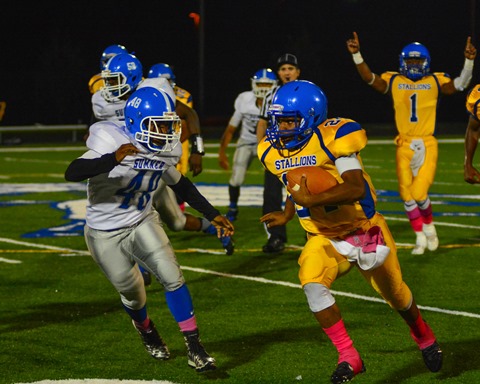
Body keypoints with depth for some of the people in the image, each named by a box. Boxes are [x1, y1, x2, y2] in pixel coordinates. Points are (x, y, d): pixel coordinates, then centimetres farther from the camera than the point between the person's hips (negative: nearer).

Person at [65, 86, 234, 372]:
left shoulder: (167, 150, -8)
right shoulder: (112, 142, -27)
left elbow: (180, 185, 12)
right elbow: (72, 174, -39)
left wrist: (213, 215, 9)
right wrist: (113, 160, -54)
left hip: (143, 222, 4)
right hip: (106, 234, -4)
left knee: (172, 277, -14)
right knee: (132, 293, 12)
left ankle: (194, 347, -6)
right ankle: (145, 328, 47)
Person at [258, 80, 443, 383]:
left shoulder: (332, 139, -27)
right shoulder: (274, 152, -4)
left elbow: (355, 188, -36)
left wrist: (312, 200, -41)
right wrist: (286, 215, 3)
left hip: (363, 231, -4)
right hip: (324, 239, 4)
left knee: (396, 296, 14)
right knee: (312, 284, -26)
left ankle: (424, 337, 47)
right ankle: (349, 358, -18)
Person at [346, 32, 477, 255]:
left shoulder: (435, 82, 4)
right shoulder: (394, 81, 6)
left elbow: (460, 84, -7)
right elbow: (369, 78, -5)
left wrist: (469, 61, -21)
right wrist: (356, 55, -16)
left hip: (427, 145, -2)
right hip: (404, 146, 2)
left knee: (420, 193, -11)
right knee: (407, 194, 0)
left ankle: (429, 225, 20)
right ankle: (420, 236, 17)